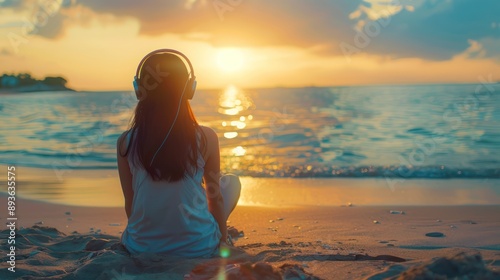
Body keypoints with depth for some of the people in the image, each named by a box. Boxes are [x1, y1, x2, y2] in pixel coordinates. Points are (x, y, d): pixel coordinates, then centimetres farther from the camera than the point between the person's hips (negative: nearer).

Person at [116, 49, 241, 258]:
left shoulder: (126, 142, -10)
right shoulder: (205, 139, -15)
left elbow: (130, 203, 1)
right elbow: (215, 197, -3)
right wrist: (223, 239, 14)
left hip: (142, 248, 4)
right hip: (197, 248, -3)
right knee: (232, 181, 23)